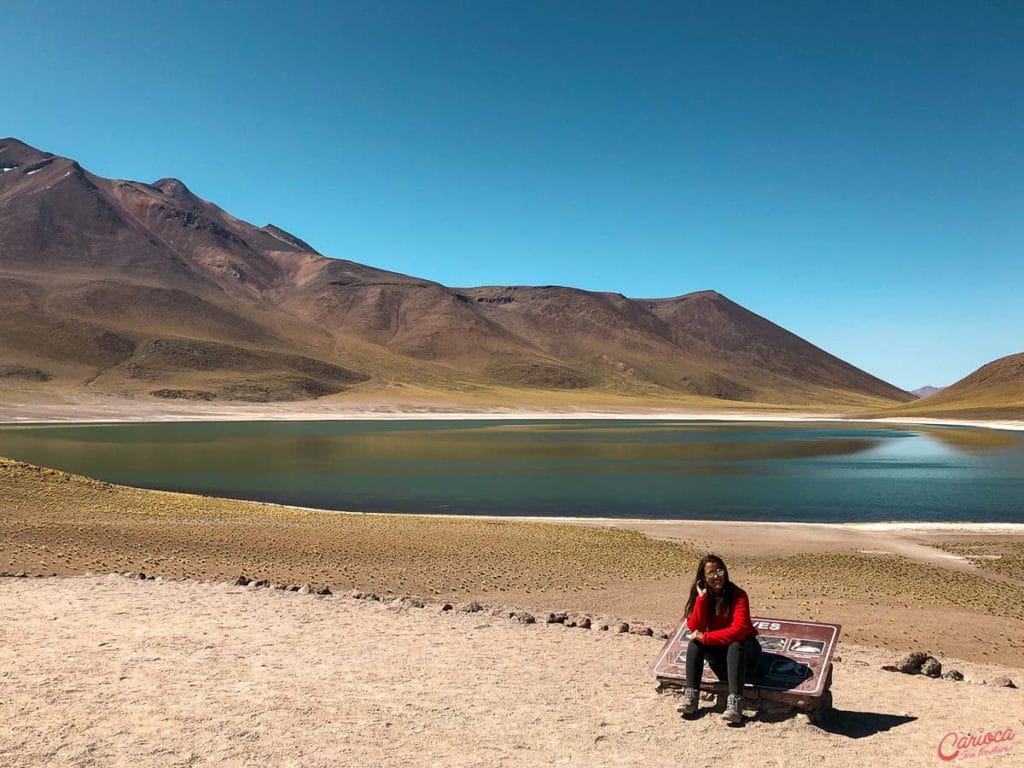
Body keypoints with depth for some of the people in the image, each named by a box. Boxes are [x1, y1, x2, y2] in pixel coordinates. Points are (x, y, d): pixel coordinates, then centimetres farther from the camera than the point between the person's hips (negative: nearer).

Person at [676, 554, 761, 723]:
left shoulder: (738, 595, -20)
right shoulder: (702, 595, -8)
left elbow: (739, 630, -33)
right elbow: (694, 628, -19)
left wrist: (706, 637, -33)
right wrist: (701, 598, -26)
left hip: (741, 647, -4)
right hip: (718, 648, 4)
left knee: (735, 645, -35)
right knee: (695, 641, -23)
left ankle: (735, 701, -44)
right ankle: (691, 694, -30)